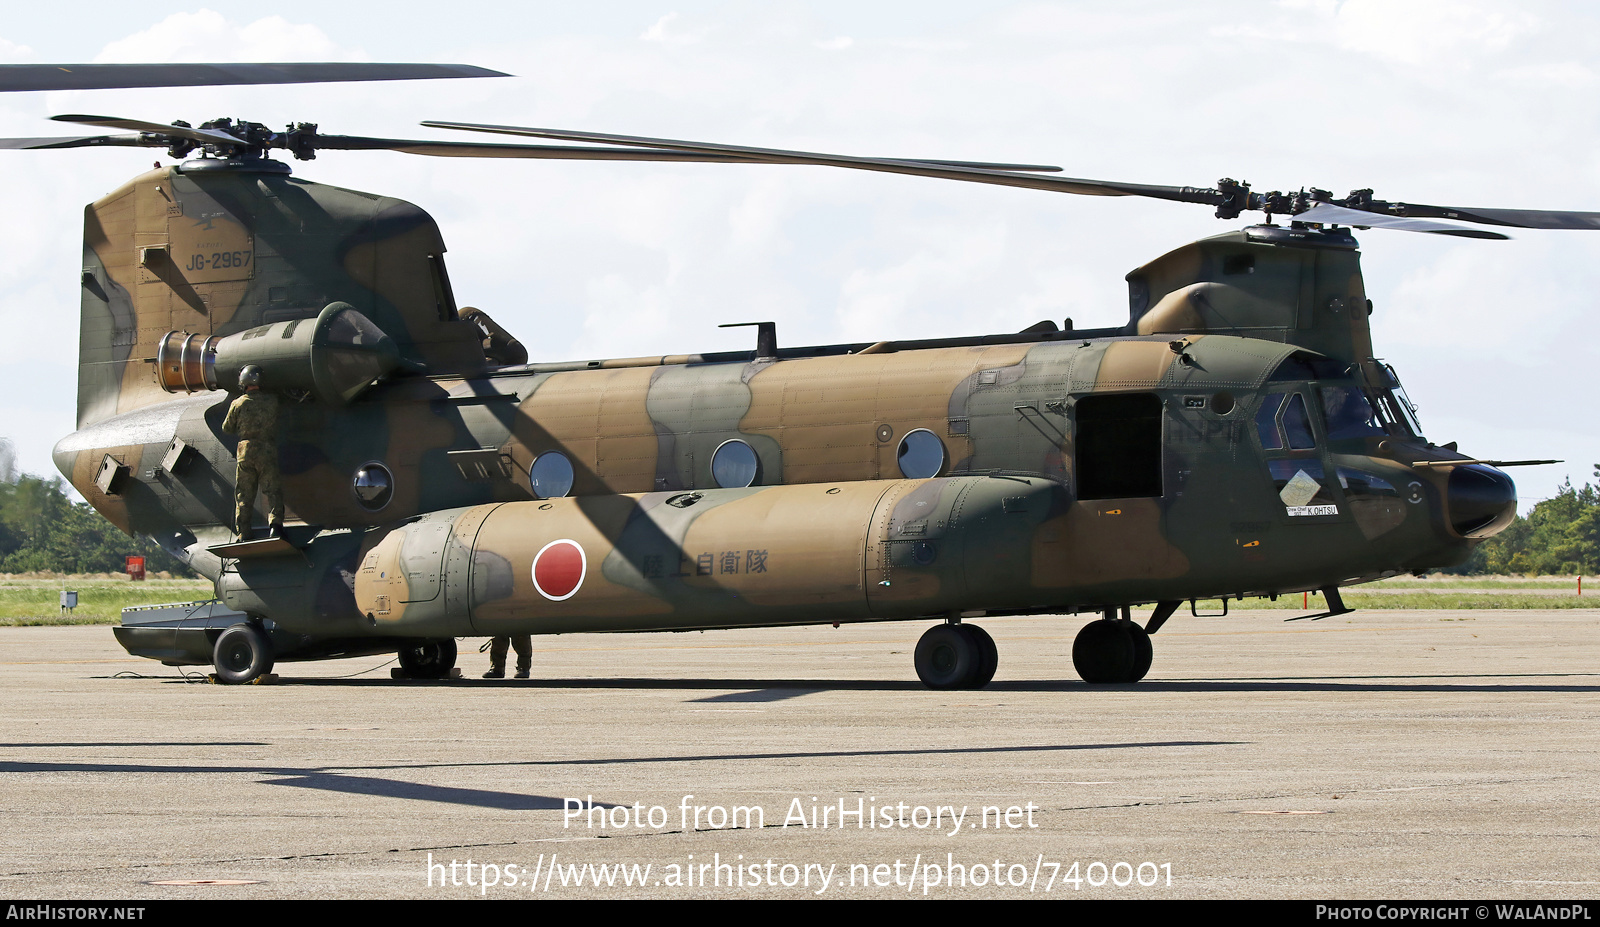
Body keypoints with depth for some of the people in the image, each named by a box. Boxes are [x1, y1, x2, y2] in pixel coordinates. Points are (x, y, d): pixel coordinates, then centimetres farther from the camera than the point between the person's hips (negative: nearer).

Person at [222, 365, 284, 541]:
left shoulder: (238, 404, 0)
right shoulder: (271, 401, 0)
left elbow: (227, 428, 11)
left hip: (245, 452, 1)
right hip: (268, 452, -1)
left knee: (244, 494, 8)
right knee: (272, 490, -1)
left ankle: (243, 532, 5)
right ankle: (275, 523, -22)